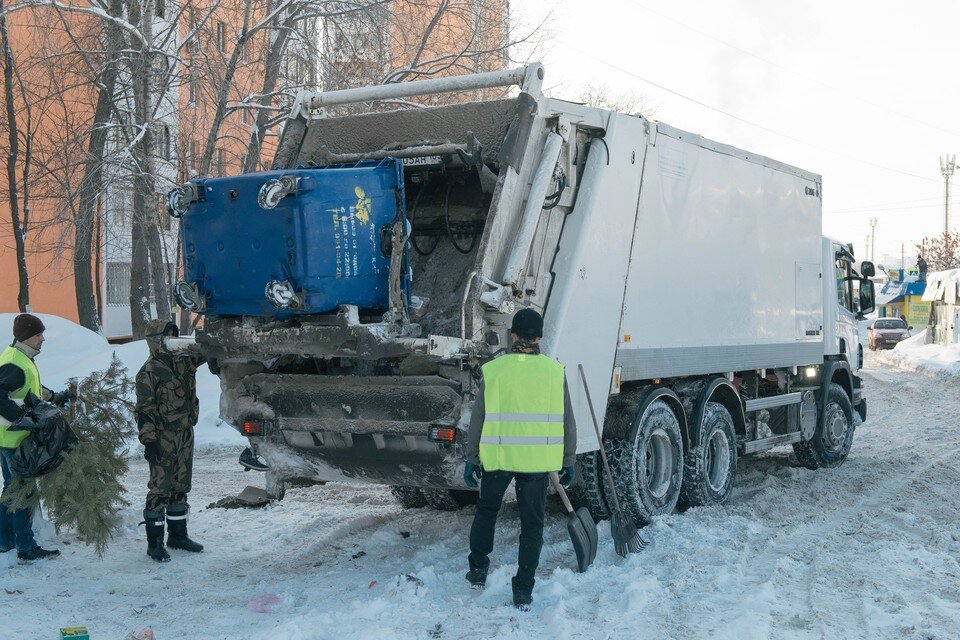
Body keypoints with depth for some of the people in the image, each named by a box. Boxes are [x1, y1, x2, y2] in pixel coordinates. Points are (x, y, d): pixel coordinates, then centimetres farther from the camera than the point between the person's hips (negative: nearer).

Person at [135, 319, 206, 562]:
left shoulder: (183, 361, 9)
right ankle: (154, 543, 1)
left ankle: (178, 535, 26)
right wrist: (148, 440, -19)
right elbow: (144, 409, -15)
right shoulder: (149, 372, -12)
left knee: (181, 486, 15)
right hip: (163, 438, -8)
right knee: (160, 488, -5)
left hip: (185, 433, 8)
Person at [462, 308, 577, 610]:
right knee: (532, 523, 11)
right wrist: (568, 461, 12)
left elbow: (478, 420, -1)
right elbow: (567, 422, 2)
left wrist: (471, 459, 8)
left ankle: (478, 570, 29)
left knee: (486, 510, 24)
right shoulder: (555, 371, -2)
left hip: (497, 457, 0)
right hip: (538, 460, 0)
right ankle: (523, 591, 12)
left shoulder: (493, 370, -5)